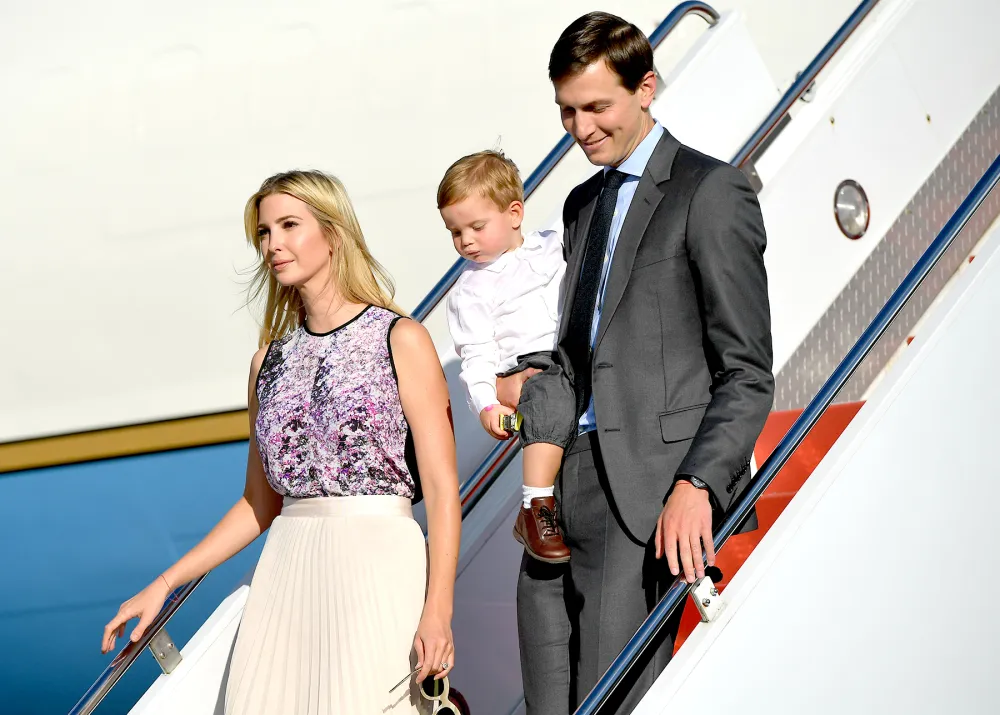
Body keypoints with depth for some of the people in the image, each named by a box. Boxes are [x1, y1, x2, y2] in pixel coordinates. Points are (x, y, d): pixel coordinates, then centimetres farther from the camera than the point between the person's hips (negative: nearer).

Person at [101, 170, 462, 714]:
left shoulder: (401, 341, -1)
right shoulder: (269, 360, 13)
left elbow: (442, 486, -6)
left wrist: (438, 609, -15)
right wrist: (164, 584, 13)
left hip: (378, 567, -5)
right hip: (287, 571, 5)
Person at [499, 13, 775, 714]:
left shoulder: (711, 191, -2)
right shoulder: (584, 202, 23)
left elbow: (747, 372, -7)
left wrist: (696, 486, -19)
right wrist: (539, 381, 9)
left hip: (653, 485, -8)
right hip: (568, 478, 8)